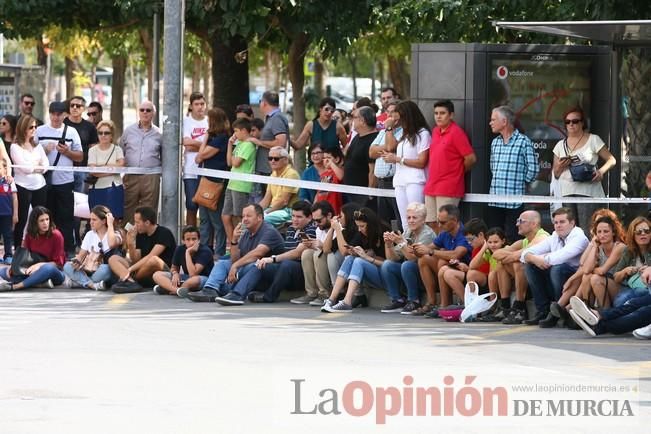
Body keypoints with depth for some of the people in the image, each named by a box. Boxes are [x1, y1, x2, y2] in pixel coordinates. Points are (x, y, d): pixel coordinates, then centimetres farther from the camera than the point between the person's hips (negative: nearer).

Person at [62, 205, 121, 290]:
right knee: (67, 266, -19)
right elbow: (81, 255, 10)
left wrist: (110, 225, -15)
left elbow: (112, 244, -28)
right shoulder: (89, 235, 13)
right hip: (89, 271, 5)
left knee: (105, 269, -40)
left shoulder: (114, 234, -3)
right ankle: (92, 284, -34)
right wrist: (76, 261, -14)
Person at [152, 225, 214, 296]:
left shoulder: (205, 251, -20)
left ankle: (168, 288, -21)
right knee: (157, 275, -11)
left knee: (195, 279, -42)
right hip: (186, 278, 6)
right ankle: (178, 290, -35)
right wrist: (175, 273, -14)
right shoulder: (180, 249, -4)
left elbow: (193, 274, -27)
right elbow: (174, 268, 10)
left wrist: (188, 253, -26)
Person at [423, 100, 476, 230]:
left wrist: (458, 171, 3)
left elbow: (471, 158, -13)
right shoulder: (435, 131, 14)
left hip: (448, 189, -8)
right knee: (431, 225, 8)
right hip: (431, 188, 8)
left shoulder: (456, 132, -11)